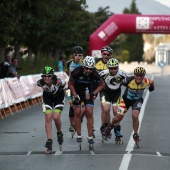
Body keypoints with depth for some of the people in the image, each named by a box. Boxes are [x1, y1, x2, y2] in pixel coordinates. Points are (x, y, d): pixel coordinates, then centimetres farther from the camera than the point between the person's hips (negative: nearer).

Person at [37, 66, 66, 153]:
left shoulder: (58, 81, -37)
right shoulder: (40, 82, -29)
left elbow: (64, 84, -13)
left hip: (58, 97, -2)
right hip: (47, 97, 2)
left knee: (56, 117, -17)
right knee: (48, 118, -10)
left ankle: (59, 133, 12)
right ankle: (49, 140, -5)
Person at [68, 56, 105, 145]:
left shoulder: (94, 74, -25)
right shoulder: (77, 72, -29)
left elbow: (102, 85, -6)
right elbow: (70, 84, -12)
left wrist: (93, 94, -14)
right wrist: (75, 96, -17)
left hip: (88, 92, 1)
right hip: (77, 92, -1)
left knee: (89, 113, -10)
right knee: (77, 112, -6)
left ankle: (90, 137, -6)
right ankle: (79, 135, 6)